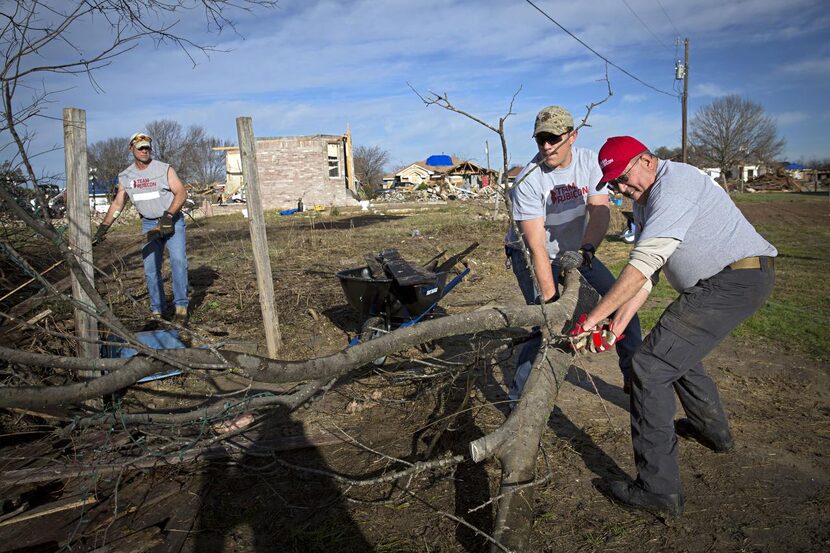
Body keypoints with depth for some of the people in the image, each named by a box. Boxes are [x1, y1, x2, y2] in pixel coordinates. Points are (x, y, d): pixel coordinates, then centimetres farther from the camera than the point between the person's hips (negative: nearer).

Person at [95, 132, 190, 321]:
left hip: (172, 220, -4)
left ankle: (181, 305, -12)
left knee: (178, 259, -17)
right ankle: (157, 310, 6)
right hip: (149, 224, 4)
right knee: (150, 267, 0)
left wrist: (168, 215, -24)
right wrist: (104, 227, 4)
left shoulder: (164, 169, -7)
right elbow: (117, 203, 10)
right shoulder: (125, 176, 5)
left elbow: (182, 193, -13)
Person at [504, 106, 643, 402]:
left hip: (574, 249, 6)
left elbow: (600, 210, -17)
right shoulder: (529, 180, -26)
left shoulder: (588, 160, -10)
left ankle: (634, 376, 22)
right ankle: (518, 399, -4)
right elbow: (536, 246, -30)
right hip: (529, 255, -5)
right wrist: (550, 298, -34)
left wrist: (586, 250, -35)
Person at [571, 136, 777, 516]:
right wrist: (615, 327, -5)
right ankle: (712, 429, 50)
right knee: (677, 349, 28)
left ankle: (658, 489, -8)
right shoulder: (644, 203, 14)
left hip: (736, 280, -11)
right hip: (729, 281, 11)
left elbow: (643, 264, -26)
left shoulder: (674, 182, -17)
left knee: (651, 367, -15)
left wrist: (593, 317, -25)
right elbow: (644, 276, 7)